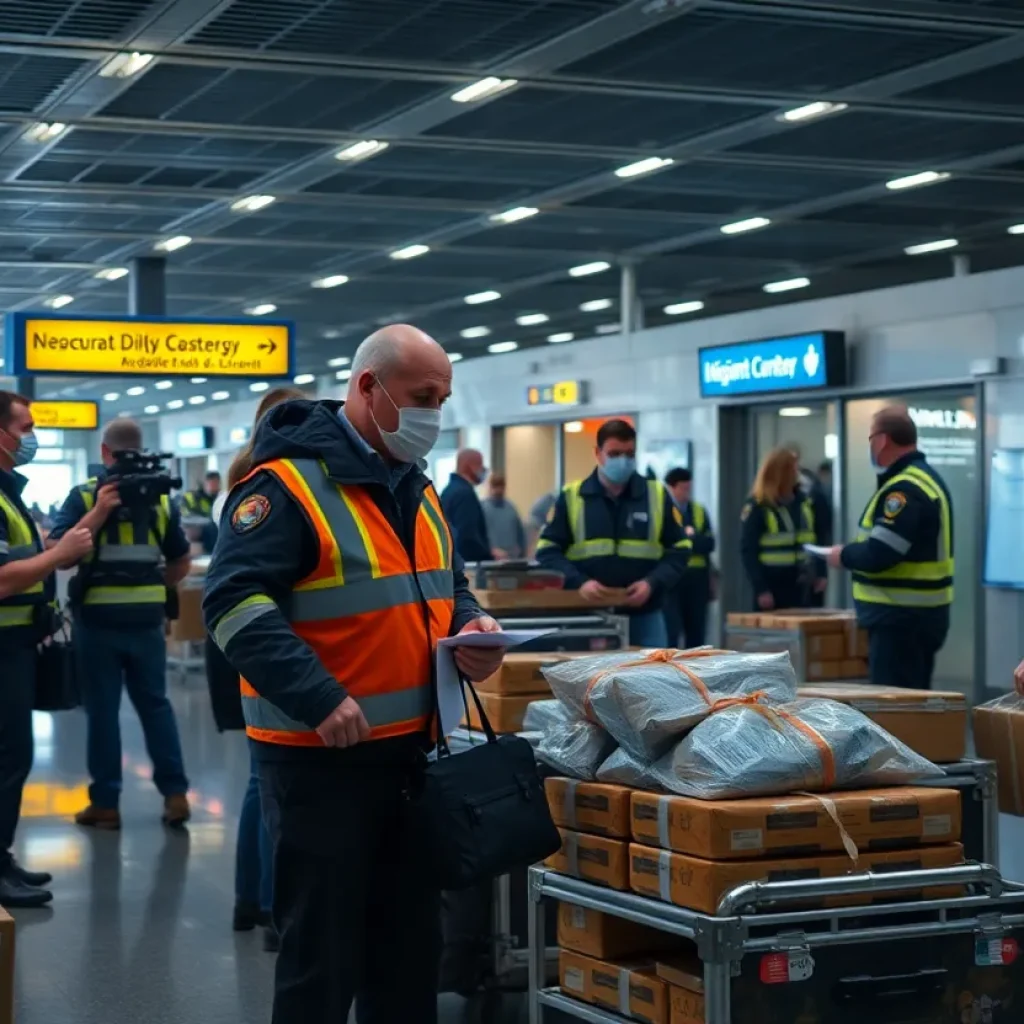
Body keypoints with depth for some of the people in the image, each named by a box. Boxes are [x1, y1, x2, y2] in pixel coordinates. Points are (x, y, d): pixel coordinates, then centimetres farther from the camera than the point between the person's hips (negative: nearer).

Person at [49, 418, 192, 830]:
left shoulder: (85, 496, -5)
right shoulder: (161, 499, 5)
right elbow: (181, 565, 9)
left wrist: (99, 512, -19)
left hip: (98, 619, -3)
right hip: (146, 619, 3)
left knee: (103, 710, 3)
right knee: (155, 704, 13)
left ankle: (105, 803, 7)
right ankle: (175, 792, 8)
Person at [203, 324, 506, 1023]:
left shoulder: (417, 489, 13)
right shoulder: (288, 485, -14)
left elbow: (445, 586, 24)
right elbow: (234, 602, -22)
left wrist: (471, 626, 1)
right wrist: (317, 698, -29)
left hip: (411, 749, 8)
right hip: (321, 755, -8)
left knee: (411, 938, 16)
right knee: (323, 947, 1)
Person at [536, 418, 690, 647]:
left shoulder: (657, 495, 7)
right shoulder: (572, 497, 4)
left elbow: (679, 550, 8)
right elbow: (548, 551, 4)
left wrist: (653, 583, -9)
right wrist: (579, 582, -13)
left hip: (644, 616, 1)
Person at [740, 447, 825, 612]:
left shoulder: (804, 502, 11)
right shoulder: (757, 507, -8)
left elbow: (816, 541, 17)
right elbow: (748, 552, -11)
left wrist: (822, 573, 7)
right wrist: (760, 589, -16)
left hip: (801, 587, 6)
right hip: (773, 588, -6)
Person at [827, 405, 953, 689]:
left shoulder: (905, 488, -19)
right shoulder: (924, 478, 15)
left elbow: (879, 555, -26)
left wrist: (843, 556, -7)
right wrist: (854, 551, 7)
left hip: (902, 616, -11)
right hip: (921, 612, 11)